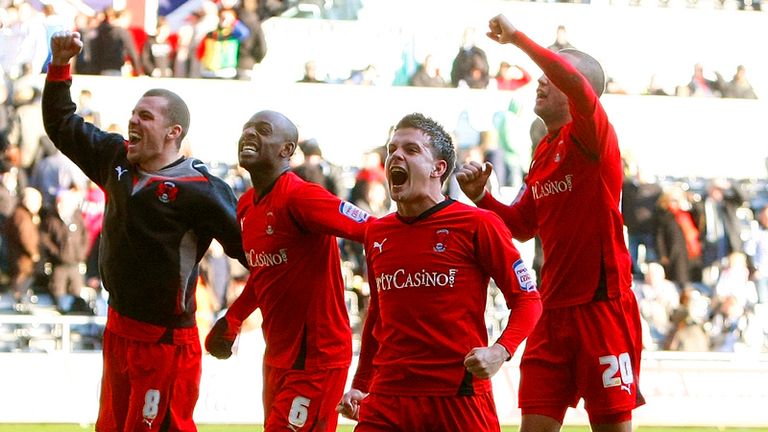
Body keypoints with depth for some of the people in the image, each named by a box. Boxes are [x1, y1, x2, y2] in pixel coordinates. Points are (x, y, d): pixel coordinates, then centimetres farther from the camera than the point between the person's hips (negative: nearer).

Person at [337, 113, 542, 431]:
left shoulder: (477, 225, -3)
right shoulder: (377, 234, 12)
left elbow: (527, 298, 0)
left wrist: (500, 351, -16)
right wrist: (360, 386, 24)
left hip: (460, 396, -4)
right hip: (387, 398, 4)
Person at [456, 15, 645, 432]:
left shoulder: (590, 136, -8)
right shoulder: (543, 152, 15)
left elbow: (575, 83, -30)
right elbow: (522, 226, 24)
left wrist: (516, 36, -22)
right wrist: (482, 198, 6)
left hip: (603, 307, -7)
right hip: (553, 311, 7)